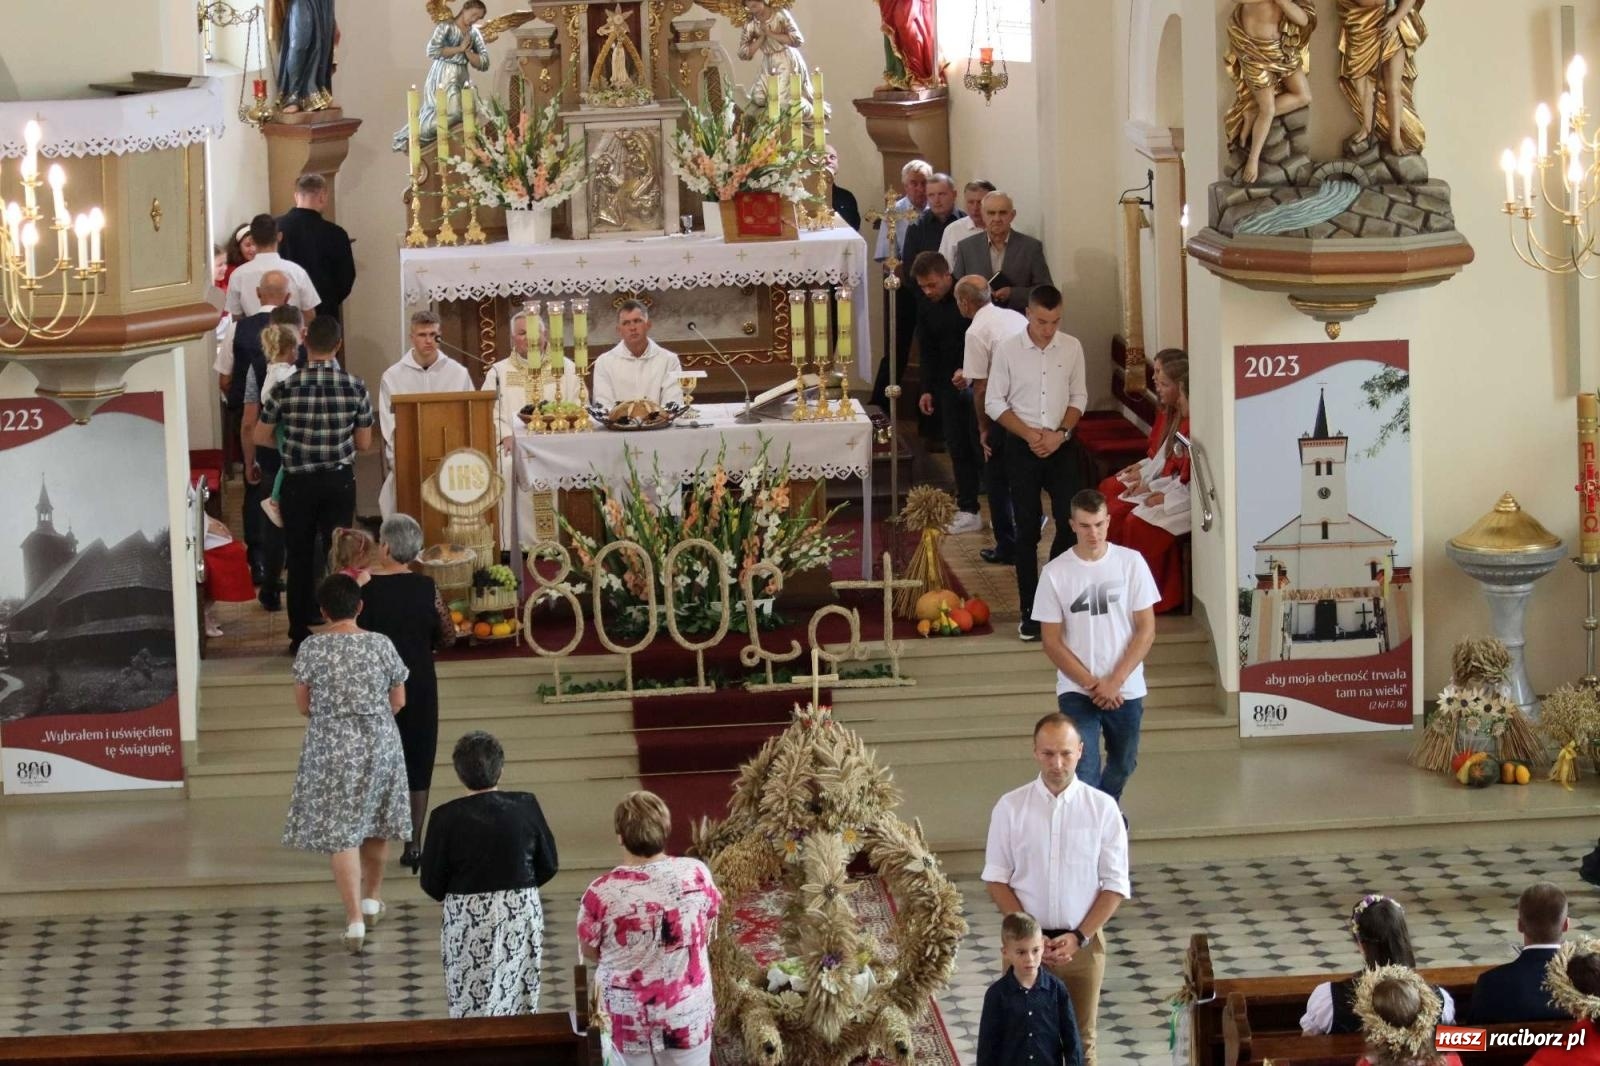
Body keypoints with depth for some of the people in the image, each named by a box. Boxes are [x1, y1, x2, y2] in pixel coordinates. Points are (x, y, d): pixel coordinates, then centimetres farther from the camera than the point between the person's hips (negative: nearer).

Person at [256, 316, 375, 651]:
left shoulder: (286, 387, -11)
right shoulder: (355, 387, -8)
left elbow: (260, 437, -3)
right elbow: (364, 443, 0)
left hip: (298, 483, -1)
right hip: (340, 481, 1)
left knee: (300, 559, 9)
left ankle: (301, 635, 12)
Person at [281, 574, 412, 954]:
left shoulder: (312, 648, -10)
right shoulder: (382, 645, -4)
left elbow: (303, 705, -4)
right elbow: (398, 701, 3)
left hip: (332, 748, -3)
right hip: (380, 744, 3)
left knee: (340, 831, 0)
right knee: (375, 822, 22)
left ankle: (354, 919, -9)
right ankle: (372, 898, 38)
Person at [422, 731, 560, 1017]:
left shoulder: (447, 818, -13)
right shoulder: (526, 806, -7)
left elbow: (432, 885, -7)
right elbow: (549, 865, 3)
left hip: (468, 920, -2)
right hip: (523, 915, 2)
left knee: (472, 1008, 3)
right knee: (521, 1003, 12)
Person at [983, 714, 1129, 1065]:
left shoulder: (1102, 808, -7)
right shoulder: (1010, 807, -6)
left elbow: (1115, 886, -3)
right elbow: (996, 880, -1)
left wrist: (1079, 937, -12)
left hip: (1083, 942, 0)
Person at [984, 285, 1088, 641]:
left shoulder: (1072, 348, 0)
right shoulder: (1008, 349, -6)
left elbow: (1079, 397, 6)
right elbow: (994, 402, -3)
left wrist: (1061, 433, -10)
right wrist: (1029, 434, -12)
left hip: (1062, 446, 2)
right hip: (1022, 448, -2)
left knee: (1072, 522, -4)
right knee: (1027, 529, 3)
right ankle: (1030, 611, 9)